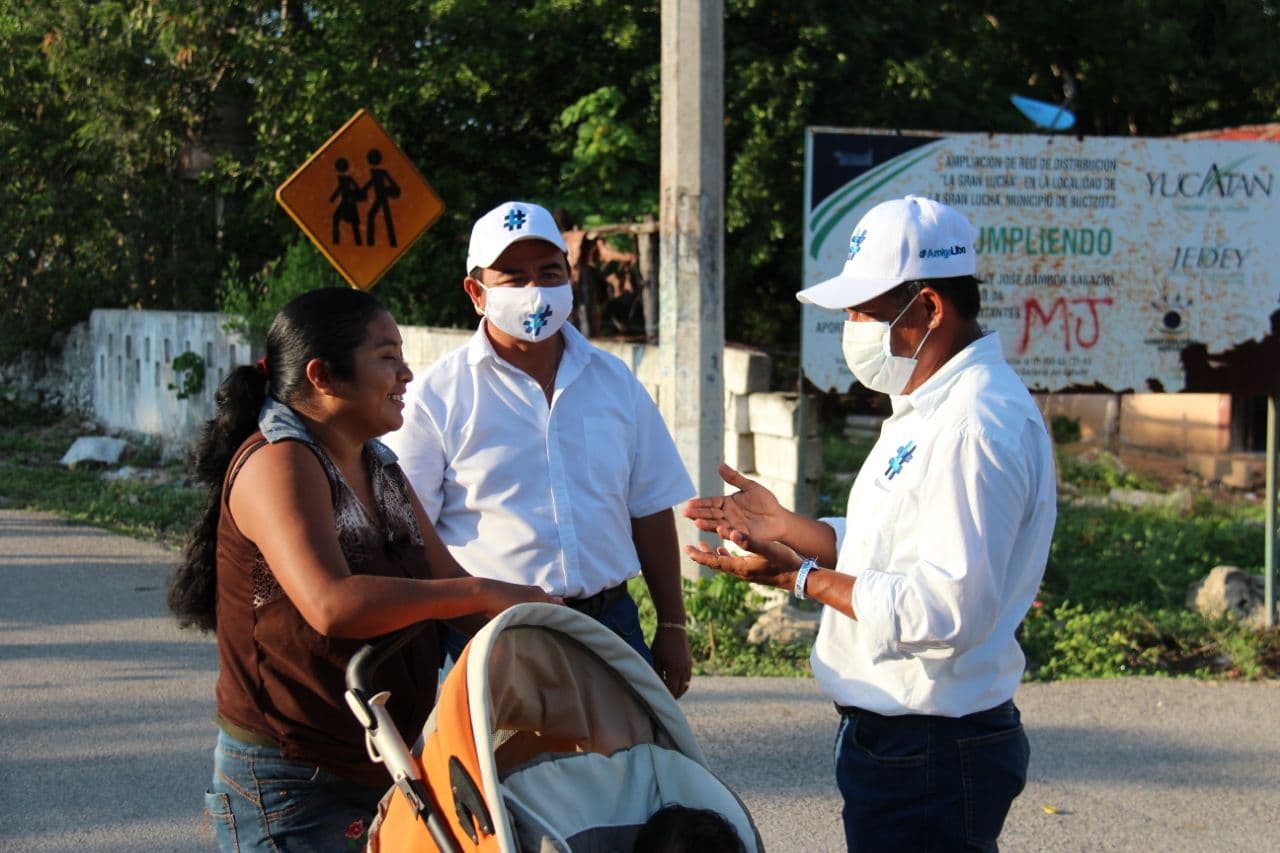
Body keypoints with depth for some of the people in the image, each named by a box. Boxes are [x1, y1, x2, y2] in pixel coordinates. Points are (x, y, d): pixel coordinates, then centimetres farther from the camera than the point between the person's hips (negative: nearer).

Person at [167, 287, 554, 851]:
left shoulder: (381, 469, 14)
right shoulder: (278, 462, -17)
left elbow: (445, 579, 12)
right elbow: (333, 605, -31)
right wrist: (481, 593, -27)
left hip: (384, 771, 9)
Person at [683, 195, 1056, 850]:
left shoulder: (975, 427, -21)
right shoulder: (929, 411, 14)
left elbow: (947, 610, -27)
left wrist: (802, 577, -20)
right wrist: (783, 527, 11)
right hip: (893, 741, 10)